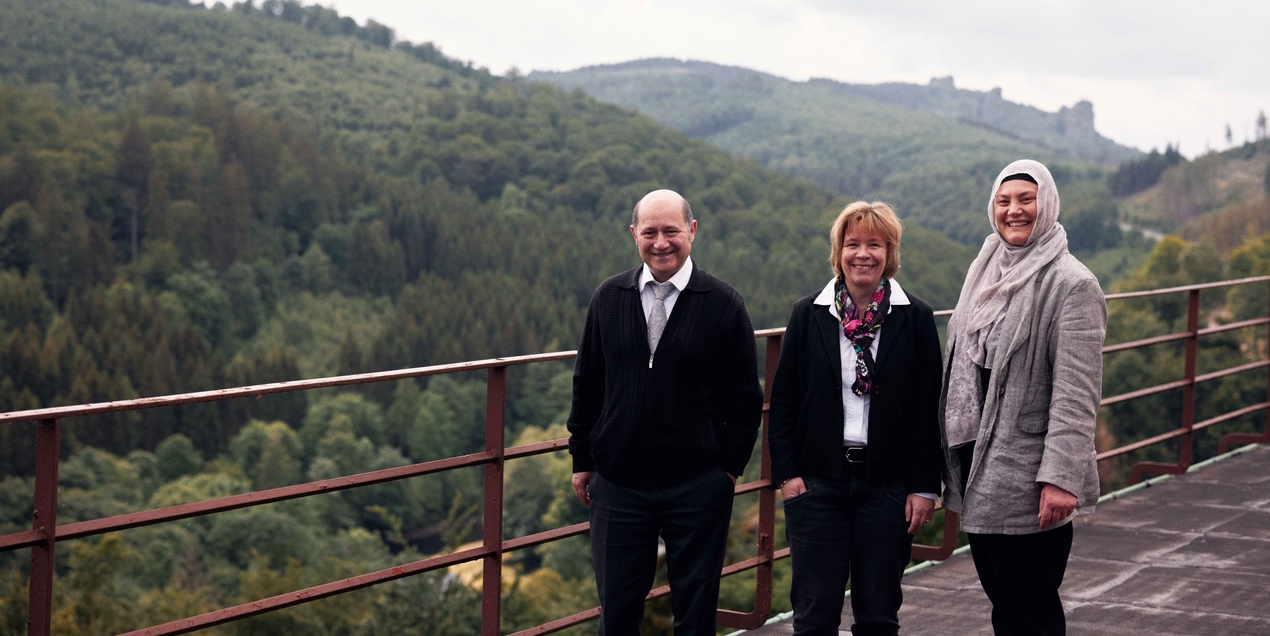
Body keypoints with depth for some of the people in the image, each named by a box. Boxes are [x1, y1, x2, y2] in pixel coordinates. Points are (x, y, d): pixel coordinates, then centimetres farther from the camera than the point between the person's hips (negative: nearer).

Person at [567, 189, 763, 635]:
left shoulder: (723, 305, -4)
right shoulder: (609, 298, 4)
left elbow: (745, 395, 0)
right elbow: (587, 383, 10)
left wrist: (731, 464, -4)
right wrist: (582, 458, 8)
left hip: (697, 486, -2)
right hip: (618, 482, 2)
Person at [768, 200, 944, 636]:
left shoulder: (916, 318, 1)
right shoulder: (809, 314, 4)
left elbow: (930, 409, 1)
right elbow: (783, 399, 6)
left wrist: (925, 486, -3)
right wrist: (786, 472, -2)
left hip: (888, 486, 0)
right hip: (817, 483, 0)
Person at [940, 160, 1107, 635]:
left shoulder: (1071, 284, -12)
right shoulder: (985, 271, 12)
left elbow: (1076, 394, -17)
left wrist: (1060, 477, -22)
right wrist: (951, 460, 18)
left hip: (1027, 479, -8)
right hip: (977, 463, 8)